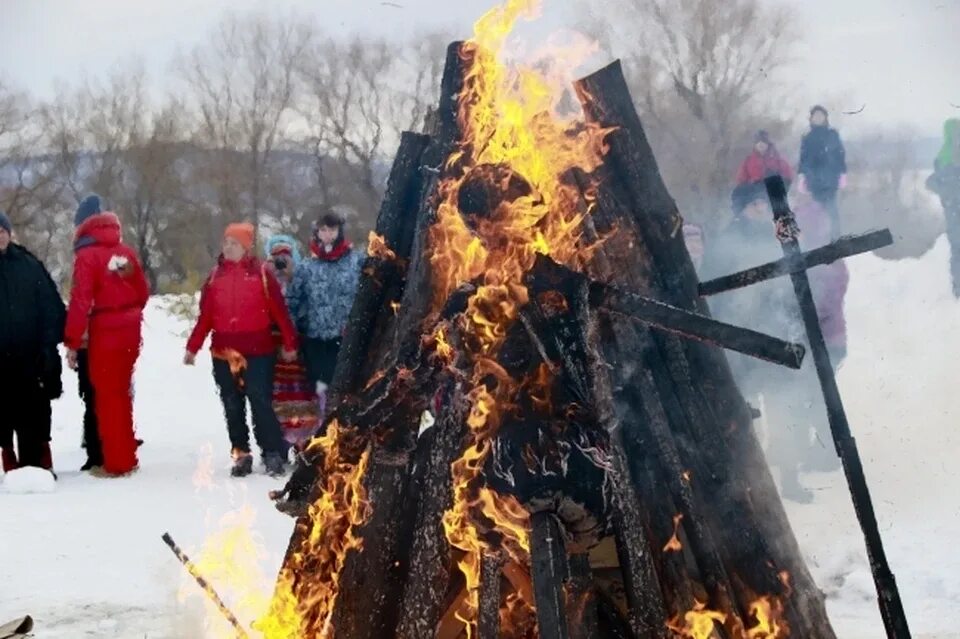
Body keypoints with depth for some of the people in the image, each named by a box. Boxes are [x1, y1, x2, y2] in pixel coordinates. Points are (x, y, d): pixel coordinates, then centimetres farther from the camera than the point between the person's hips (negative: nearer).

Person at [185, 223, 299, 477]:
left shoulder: (261, 272, -2)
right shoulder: (216, 275, 9)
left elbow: (279, 310, -3)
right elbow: (205, 316, 9)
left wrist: (289, 344, -4)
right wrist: (193, 347, 6)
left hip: (257, 352, -4)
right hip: (223, 353, 4)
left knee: (261, 403, -7)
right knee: (232, 407, 8)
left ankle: (274, 454, -1)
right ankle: (241, 455, 16)